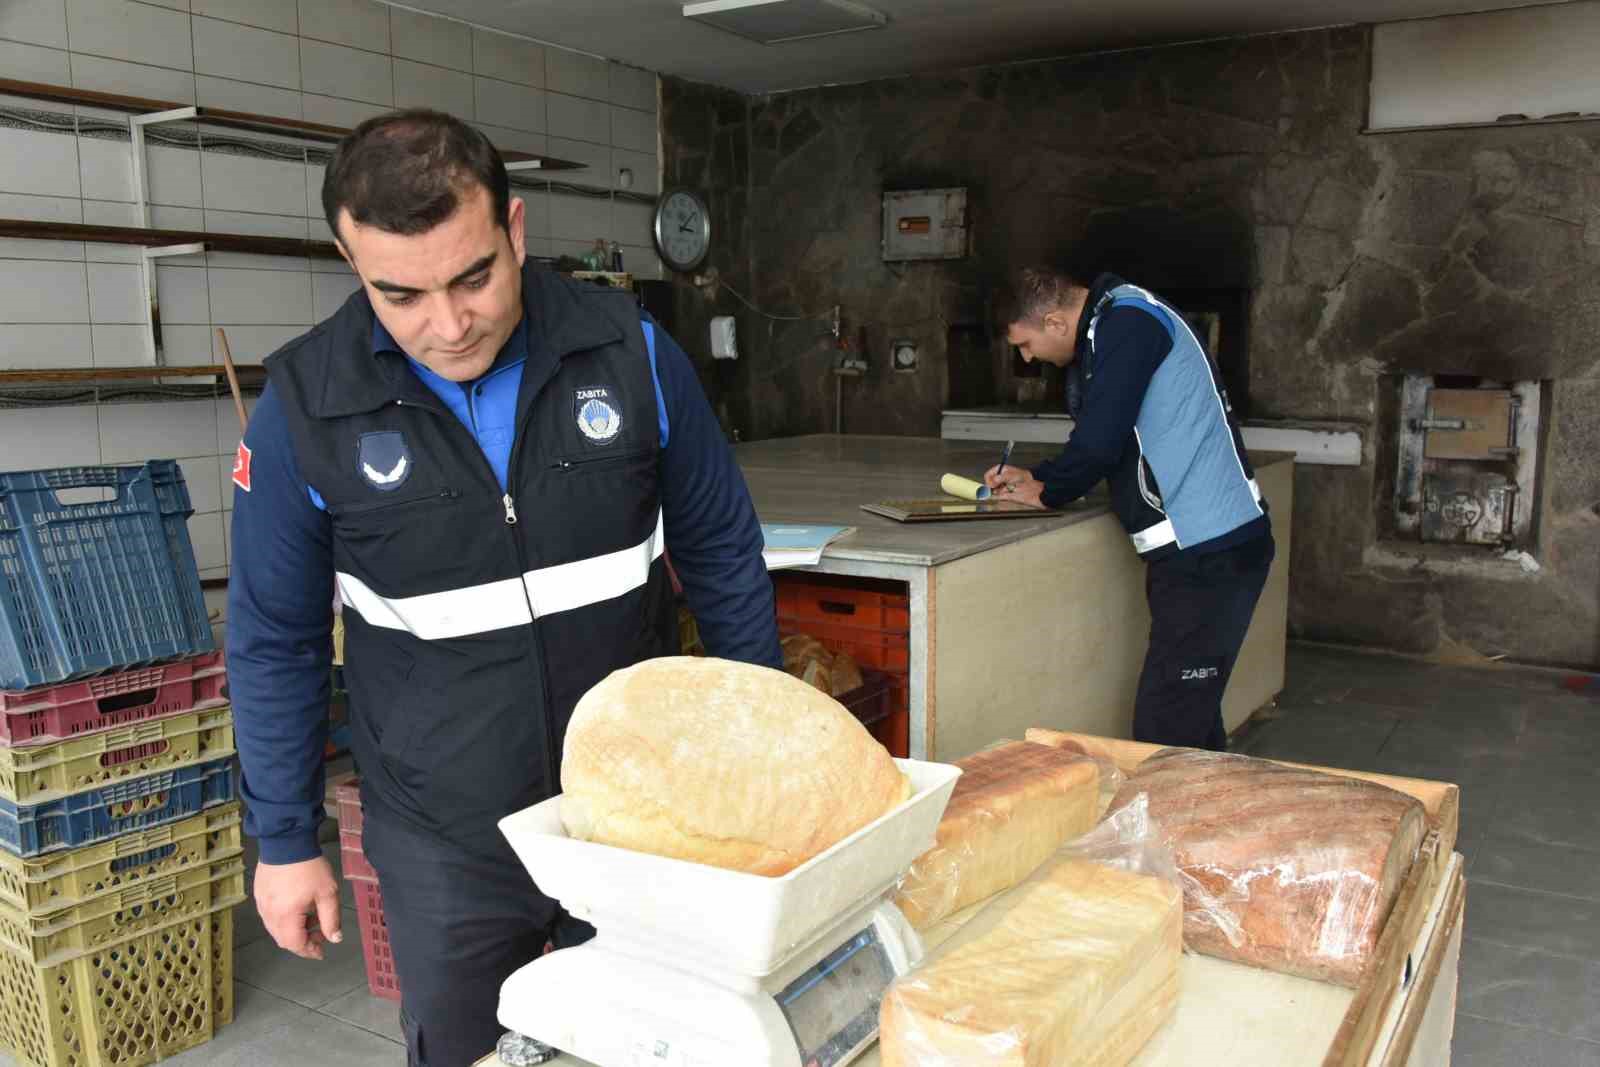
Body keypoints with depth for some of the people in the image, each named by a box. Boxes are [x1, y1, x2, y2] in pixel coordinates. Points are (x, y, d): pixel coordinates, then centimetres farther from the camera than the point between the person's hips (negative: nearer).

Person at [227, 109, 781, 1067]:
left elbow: (721, 549, 1)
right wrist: (286, 841, 5)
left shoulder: (630, 349, -10)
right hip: (445, 841, 0)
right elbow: (276, 640, 0)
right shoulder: (306, 406, -11)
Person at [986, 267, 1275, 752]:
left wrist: (1046, 491, -2)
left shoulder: (1128, 321, -14)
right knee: (1193, 720, 17)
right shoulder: (1105, 329, 17)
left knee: (1164, 731, -9)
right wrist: (1036, 477, 14)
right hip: (1197, 548, 10)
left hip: (1210, 552, -10)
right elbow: (1102, 443, 24)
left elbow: (1098, 442, -20)